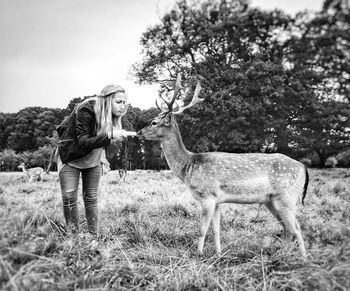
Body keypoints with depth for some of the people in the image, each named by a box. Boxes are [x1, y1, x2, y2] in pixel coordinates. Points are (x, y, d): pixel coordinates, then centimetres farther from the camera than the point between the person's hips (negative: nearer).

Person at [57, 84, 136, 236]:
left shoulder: (112, 115, -9)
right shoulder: (85, 110, -29)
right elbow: (83, 142, -35)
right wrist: (110, 135, -44)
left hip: (93, 160, 5)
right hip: (70, 157, -5)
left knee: (91, 198, 3)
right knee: (69, 198, -9)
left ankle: (94, 236, 9)